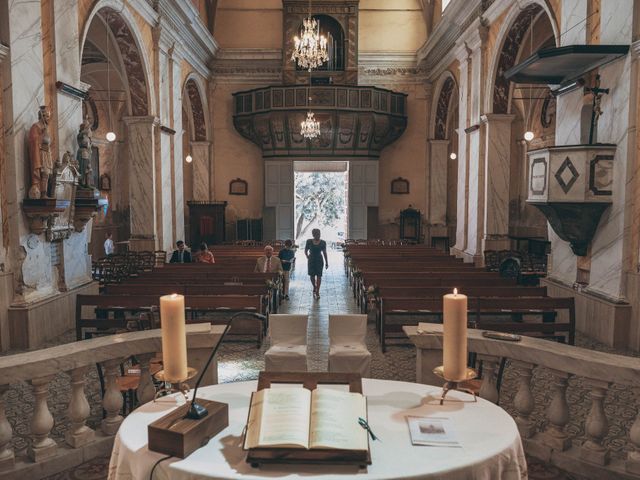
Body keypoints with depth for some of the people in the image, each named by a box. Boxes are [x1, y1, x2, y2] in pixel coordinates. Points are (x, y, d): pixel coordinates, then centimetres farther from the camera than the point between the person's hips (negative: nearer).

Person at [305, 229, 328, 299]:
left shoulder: (323, 242, -2)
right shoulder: (309, 241, -4)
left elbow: (324, 253, 4)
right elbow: (306, 251, 9)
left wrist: (326, 262, 5)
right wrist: (308, 258, 2)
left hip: (319, 260, 0)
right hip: (311, 260, 0)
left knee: (319, 276, -2)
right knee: (312, 275, 4)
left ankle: (317, 292, 5)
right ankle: (314, 288, 32)